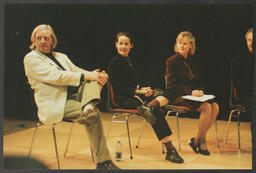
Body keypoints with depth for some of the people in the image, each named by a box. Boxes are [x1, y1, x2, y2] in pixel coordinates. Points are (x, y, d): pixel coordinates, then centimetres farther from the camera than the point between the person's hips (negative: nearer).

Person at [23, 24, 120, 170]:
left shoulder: (61, 56, 24)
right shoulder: (31, 58, -2)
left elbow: (77, 71, 15)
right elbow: (55, 76, -15)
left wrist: (95, 76, -10)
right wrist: (86, 76, -22)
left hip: (76, 95, 7)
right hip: (56, 104, -7)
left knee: (96, 78, -17)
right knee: (94, 114, -28)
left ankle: (89, 105, -45)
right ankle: (103, 162, -24)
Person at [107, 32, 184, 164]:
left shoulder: (131, 60, 20)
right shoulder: (113, 63, -3)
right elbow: (118, 87, -10)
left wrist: (146, 87, -5)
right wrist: (138, 91, -16)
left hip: (137, 93, 8)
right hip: (124, 98, -8)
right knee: (156, 111, -30)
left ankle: (149, 106, -46)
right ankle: (169, 149, -33)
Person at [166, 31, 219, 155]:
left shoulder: (196, 60, 10)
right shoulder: (171, 61, -5)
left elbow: (200, 80, 16)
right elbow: (172, 85, -10)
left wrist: (200, 90, -7)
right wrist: (190, 92, -20)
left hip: (194, 93, 6)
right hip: (178, 96, -6)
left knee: (215, 106, -20)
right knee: (206, 107, -27)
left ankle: (196, 140, -10)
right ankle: (201, 140, -10)